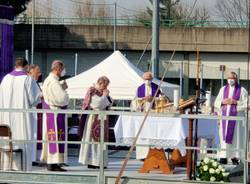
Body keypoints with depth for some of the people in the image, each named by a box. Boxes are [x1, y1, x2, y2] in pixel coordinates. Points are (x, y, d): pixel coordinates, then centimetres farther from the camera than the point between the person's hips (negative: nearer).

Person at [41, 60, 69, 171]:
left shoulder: (48, 80, 14)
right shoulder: (54, 82, -19)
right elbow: (62, 98, -23)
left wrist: (62, 88, 6)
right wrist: (64, 88, -5)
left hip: (49, 111, 11)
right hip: (56, 113, -11)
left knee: (51, 137, 14)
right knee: (56, 137, -8)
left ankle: (50, 162, 19)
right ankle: (53, 164, -7)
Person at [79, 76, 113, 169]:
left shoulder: (102, 92, 14)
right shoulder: (92, 92, -12)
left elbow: (110, 103, 16)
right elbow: (97, 104, -23)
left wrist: (108, 96, -1)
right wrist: (104, 95, -13)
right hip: (93, 118, -9)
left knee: (100, 140, 8)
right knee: (93, 140, -7)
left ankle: (98, 161, 11)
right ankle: (91, 162, -5)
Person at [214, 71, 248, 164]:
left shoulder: (242, 90, 1)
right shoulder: (223, 89, 11)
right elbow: (216, 103, 11)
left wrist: (236, 102, -15)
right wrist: (223, 102, -9)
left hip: (236, 117, -3)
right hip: (224, 116, 3)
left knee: (236, 136, -4)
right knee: (224, 136, -3)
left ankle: (235, 157, -1)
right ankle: (223, 157, -4)